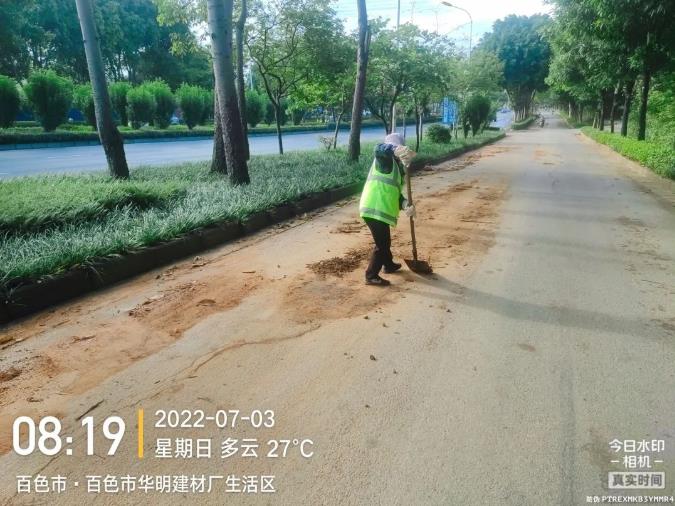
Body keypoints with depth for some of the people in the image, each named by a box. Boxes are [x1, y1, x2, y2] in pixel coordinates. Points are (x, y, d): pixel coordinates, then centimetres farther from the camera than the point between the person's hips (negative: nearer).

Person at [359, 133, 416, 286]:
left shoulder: (397, 168, 22)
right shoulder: (386, 159, -4)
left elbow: (396, 193, 15)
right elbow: (379, 148, -29)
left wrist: (406, 205, -4)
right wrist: (396, 150, -46)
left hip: (381, 210, 10)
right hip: (374, 209, -10)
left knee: (385, 240, 27)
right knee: (381, 244, -3)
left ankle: (389, 265, 48)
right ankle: (371, 276, 6)